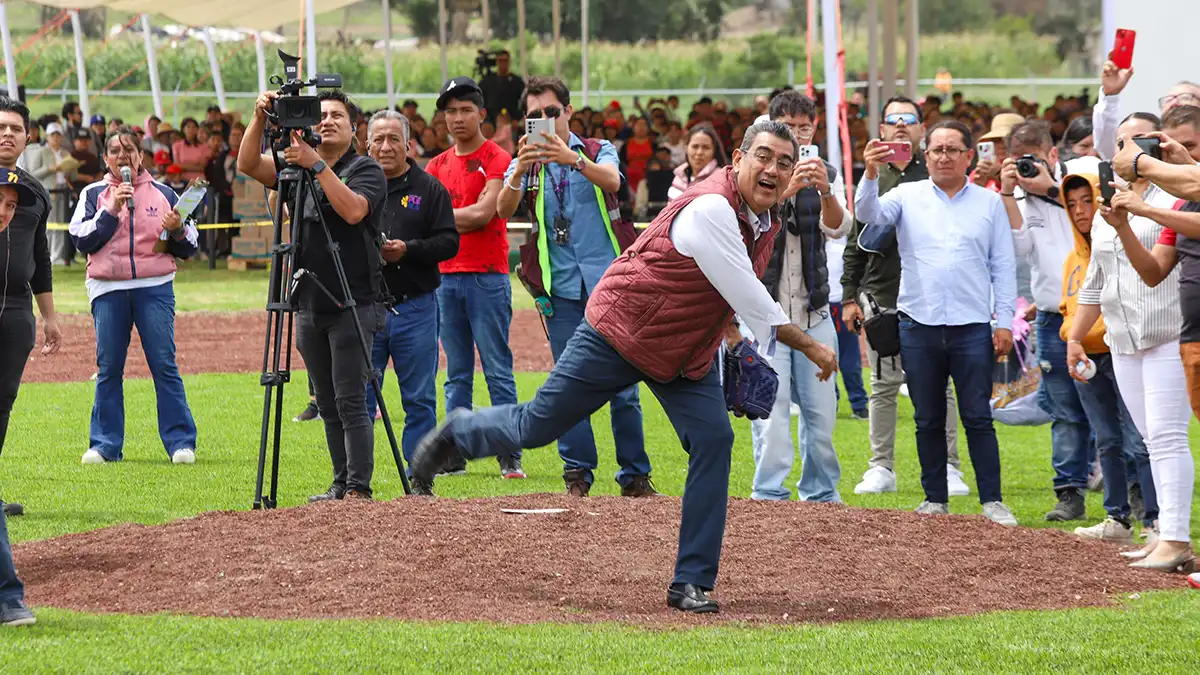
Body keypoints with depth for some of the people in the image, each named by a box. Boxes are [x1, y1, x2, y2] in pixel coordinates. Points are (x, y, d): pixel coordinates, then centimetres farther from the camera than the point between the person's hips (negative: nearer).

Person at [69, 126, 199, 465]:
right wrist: (111, 211, -10)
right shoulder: (94, 194, 12)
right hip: (108, 289, 1)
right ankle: (106, 444, 7)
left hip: (155, 288, 0)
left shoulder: (163, 193, 13)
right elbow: (81, 239, -2)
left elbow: (189, 247, 12)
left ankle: (180, 442, -6)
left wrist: (177, 231, -9)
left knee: (165, 365, -7)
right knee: (108, 368, 0)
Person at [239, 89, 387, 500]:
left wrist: (317, 166, -25)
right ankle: (340, 485, 16)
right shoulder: (296, 168, 12)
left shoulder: (365, 170, -3)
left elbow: (353, 210, -22)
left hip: (353, 306, -6)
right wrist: (260, 119, -15)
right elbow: (248, 165, -1)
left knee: (351, 402, -10)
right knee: (328, 405, 10)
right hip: (310, 306, 6)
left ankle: (359, 488, -9)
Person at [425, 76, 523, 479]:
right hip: (446, 276, 5)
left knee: (498, 369, -6)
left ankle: (510, 456, -7)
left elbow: (484, 213, -12)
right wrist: (464, 218, -8)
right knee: (457, 374, 8)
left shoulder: (497, 160, -2)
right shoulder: (437, 166, 16)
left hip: (487, 276, -5)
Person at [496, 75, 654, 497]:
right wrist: (520, 170, -29)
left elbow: (612, 180, -17)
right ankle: (577, 474, 9)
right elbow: (505, 209, -10)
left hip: (609, 282, -1)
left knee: (622, 383, -2)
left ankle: (635, 476, 4)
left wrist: (573, 160, -36)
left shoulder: (597, 152, 6)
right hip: (562, 288, 1)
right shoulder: (526, 165, 9)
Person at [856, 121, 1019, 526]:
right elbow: (869, 214, -10)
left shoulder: (989, 203, 8)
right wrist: (871, 173, -28)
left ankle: (992, 501, -1)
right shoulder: (908, 197, 7)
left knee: (978, 417, -3)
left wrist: (1005, 320, 0)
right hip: (919, 326, 1)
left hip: (972, 327, -1)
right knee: (928, 420, 7)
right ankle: (935, 500, 15)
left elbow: (1003, 266, 7)